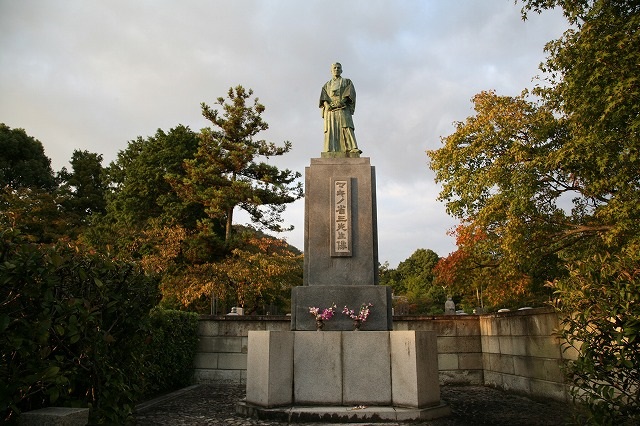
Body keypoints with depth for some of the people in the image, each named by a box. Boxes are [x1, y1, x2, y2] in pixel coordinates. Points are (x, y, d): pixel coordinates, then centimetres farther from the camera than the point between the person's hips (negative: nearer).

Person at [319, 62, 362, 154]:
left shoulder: (347, 82, 22)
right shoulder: (327, 85, 28)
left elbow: (350, 93, 3)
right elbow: (323, 97, 11)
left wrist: (342, 101, -15)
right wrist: (326, 105, -12)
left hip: (343, 108, -2)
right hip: (330, 110, 2)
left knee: (346, 127, -21)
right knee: (330, 129, -13)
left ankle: (353, 148, -34)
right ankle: (330, 151, -24)